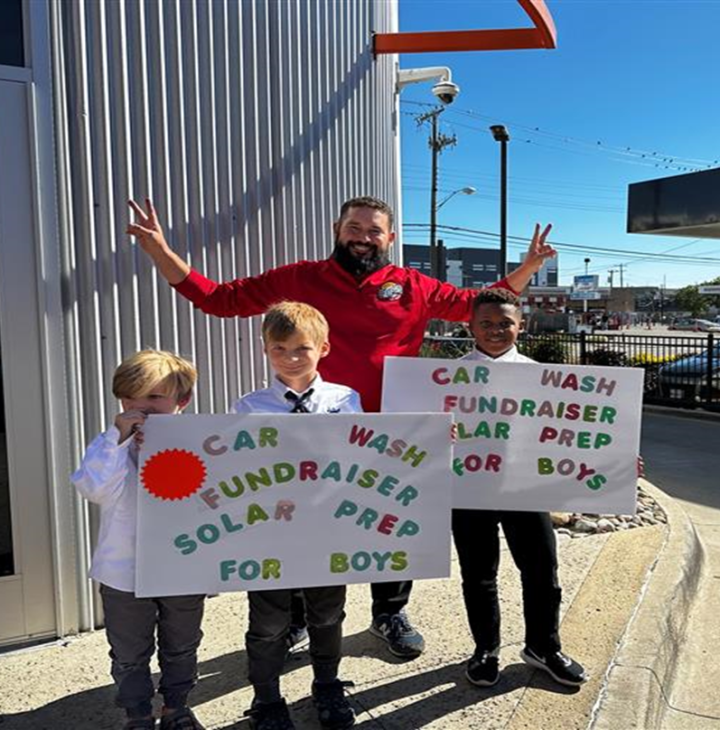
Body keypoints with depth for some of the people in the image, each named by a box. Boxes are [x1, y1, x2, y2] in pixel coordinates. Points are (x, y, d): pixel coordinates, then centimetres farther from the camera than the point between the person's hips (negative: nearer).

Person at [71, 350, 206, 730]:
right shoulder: (110, 443, -8)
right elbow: (94, 488, -23)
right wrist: (118, 438, -27)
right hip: (125, 571, 0)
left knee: (181, 647, 20)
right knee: (130, 654, 16)